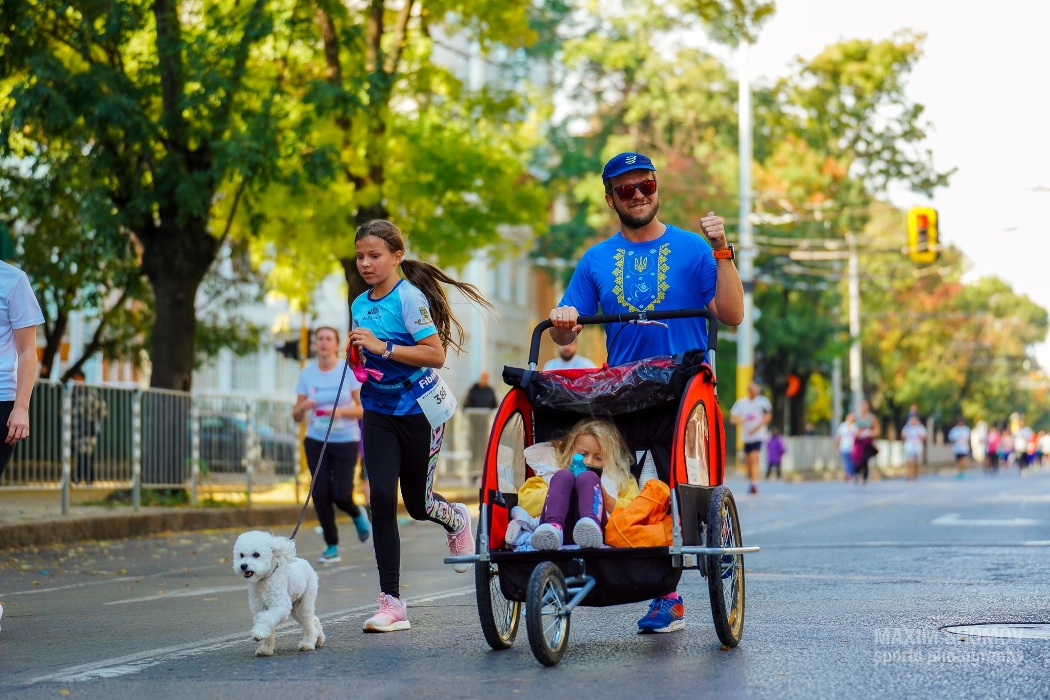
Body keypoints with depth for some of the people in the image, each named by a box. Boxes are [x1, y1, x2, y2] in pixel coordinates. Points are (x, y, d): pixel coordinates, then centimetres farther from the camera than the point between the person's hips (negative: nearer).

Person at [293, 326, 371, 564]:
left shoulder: (349, 371, -6)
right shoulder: (307, 374, 1)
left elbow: (363, 408, -6)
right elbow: (297, 416, 4)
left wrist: (341, 411, -24)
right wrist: (302, 407, -19)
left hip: (346, 440, -2)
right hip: (316, 441, 3)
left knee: (341, 495, -9)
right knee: (320, 493, -5)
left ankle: (357, 514, 27)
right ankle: (331, 547, 8)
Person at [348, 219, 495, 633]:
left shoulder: (409, 297, -14)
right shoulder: (359, 304, 9)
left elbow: (436, 354, -21)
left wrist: (382, 347, -25)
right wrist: (358, 359, 2)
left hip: (418, 410, -5)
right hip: (379, 412, 5)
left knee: (417, 504, 8)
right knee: (382, 498, -10)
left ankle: (456, 521, 47)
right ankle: (391, 603, -7)